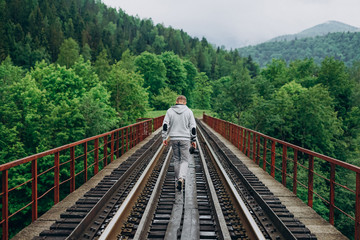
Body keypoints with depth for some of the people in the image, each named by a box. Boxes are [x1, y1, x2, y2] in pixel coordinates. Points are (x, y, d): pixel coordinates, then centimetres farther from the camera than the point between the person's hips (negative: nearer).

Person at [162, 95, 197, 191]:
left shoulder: (170, 111, 3)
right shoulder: (189, 111, 0)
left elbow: (165, 125, -3)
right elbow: (193, 127, -1)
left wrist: (164, 138, 1)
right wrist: (193, 140, 6)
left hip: (174, 139, 2)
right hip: (185, 139, -2)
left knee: (176, 159, 13)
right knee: (184, 160, 3)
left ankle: (178, 180, 18)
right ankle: (181, 178, -18)